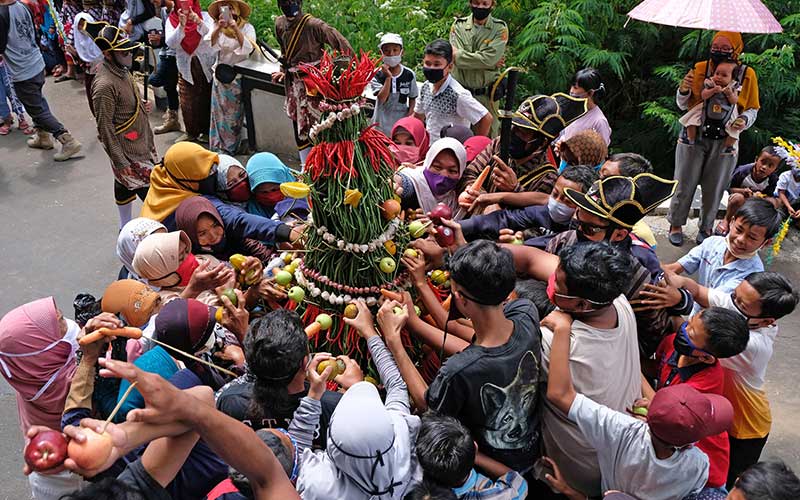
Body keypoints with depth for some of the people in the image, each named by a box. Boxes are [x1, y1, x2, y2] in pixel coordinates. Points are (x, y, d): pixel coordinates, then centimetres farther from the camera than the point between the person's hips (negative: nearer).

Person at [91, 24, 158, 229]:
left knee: (125, 185, 21)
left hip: (141, 141, 10)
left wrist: (144, 105, -1)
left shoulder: (122, 71, 4)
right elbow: (104, 127, -23)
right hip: (127, 150, -10)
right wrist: (120, 161, -21)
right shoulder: (104, 85, -26)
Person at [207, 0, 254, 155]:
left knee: (234, 113, 3)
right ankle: (219, 146, 16)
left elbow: (248, 49, -20)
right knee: (219, 112, 7)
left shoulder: (247, 27, -6)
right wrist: (218, 28, -24)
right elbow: (210, 46, -10)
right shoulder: (217, 28, 5)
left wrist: (235, 28, -30)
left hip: (238, 76, -3)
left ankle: (230, 147, 15)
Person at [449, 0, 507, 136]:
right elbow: (455, 56, -11)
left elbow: (489, 58, -15)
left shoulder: (500, 28, -1)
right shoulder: (458, 25, 4)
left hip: (486, 95, -1)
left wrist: (458, 56, -14)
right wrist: (489, 62, -14)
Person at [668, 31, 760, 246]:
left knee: (714, 187, 10)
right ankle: (676, 224, 22)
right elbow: (683, 105, 6)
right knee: (685, 184, 5)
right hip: (694, 136, 0)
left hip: (724, 141, 1)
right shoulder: (700, 68, -4)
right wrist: (684, 90, -16)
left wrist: (744, 120, -17)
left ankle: (706, 227, 28)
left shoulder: (747, 74, -3)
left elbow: (752, 109, 6)